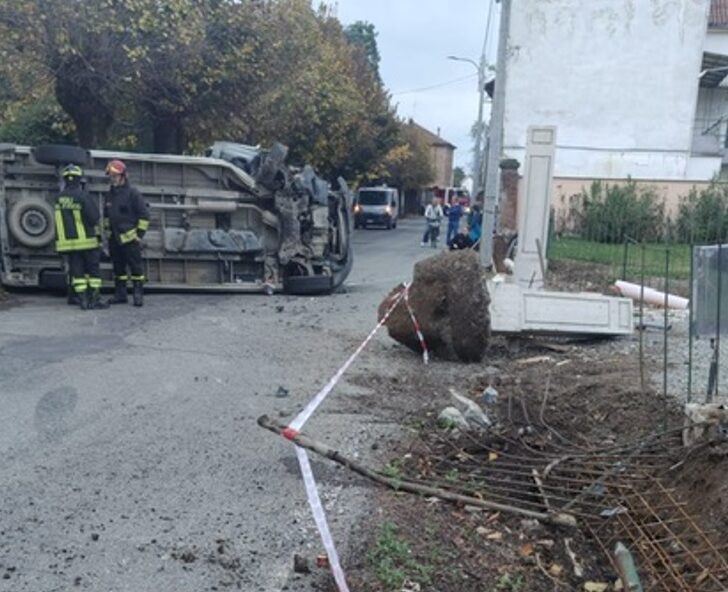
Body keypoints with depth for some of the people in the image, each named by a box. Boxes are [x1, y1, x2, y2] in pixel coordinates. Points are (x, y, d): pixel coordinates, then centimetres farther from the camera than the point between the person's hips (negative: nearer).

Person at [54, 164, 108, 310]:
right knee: (93, 270, 4)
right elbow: (94, 217, -13)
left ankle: (82, 300, 6)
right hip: (86, 240, -4)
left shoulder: (59, 198, 2)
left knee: (76, 271, 8)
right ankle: (94, 300, 2)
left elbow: (62, 218, 8)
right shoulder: (83, 196, -15)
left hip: (68, 241, 5)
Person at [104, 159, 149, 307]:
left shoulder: (133, 193, -8)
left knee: (135, 267, -4)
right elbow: (106, 215, 25)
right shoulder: (110, 195, 12)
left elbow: (144, 215, -8)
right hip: (114, 239, 7)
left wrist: (139, 234, -10)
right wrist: (108, 231, 19)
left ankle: (138, 294, 1)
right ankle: (120, 294, 19)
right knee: (118, 267, 11)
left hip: (130, 238, -7)